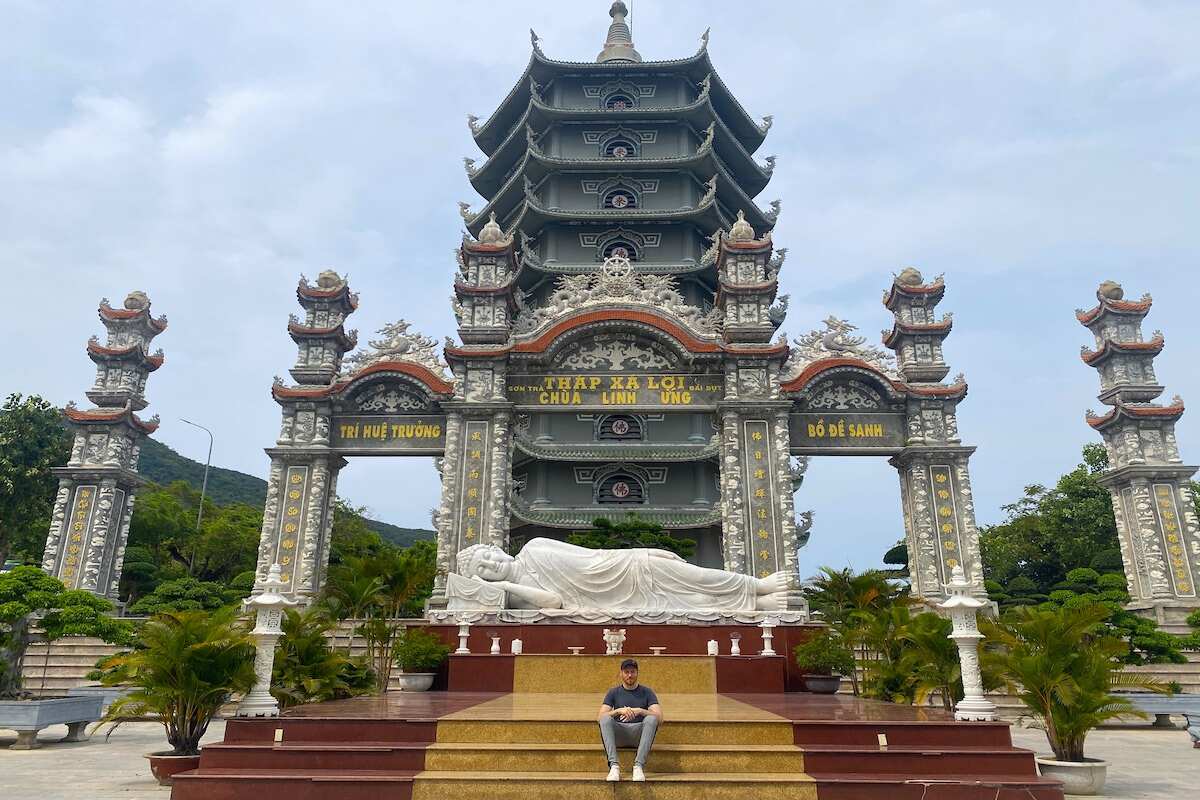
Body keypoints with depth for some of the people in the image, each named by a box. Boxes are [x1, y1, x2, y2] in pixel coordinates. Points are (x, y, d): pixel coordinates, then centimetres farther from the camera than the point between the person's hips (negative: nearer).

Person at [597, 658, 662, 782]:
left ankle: (639, 765, -38)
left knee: (652, 718, -31)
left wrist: (639, 711, -22)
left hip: (639, 733, -1)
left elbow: (659, 718, -5)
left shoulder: (647, 692, 8)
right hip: (618, 733, 1)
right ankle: (614, 765, -39)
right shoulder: (614, 692, 11)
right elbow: (600, 717, -3)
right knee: (605, 718, -30)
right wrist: (619, 711, -21)